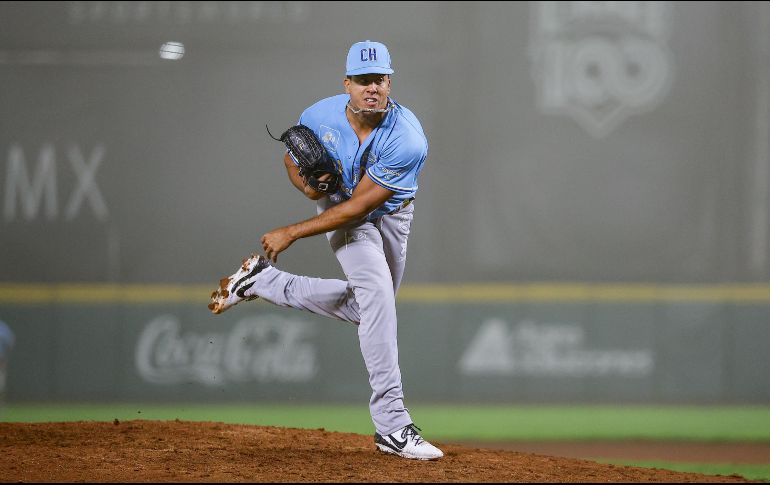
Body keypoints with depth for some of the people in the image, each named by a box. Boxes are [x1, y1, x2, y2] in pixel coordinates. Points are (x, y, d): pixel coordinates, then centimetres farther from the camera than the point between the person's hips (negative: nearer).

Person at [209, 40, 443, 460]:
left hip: (391, 217, 2)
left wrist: (293, 233, -28)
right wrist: (307, 185, -23)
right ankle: (392, 425, -25)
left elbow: (357, 207, -31)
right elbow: (292, 160, 1)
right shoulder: (319, 118, -23)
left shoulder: (407, 140, -33)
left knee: (364, 309, 14)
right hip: (338, 203, -1)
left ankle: (262, 281, 28)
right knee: (376, 293, -21)